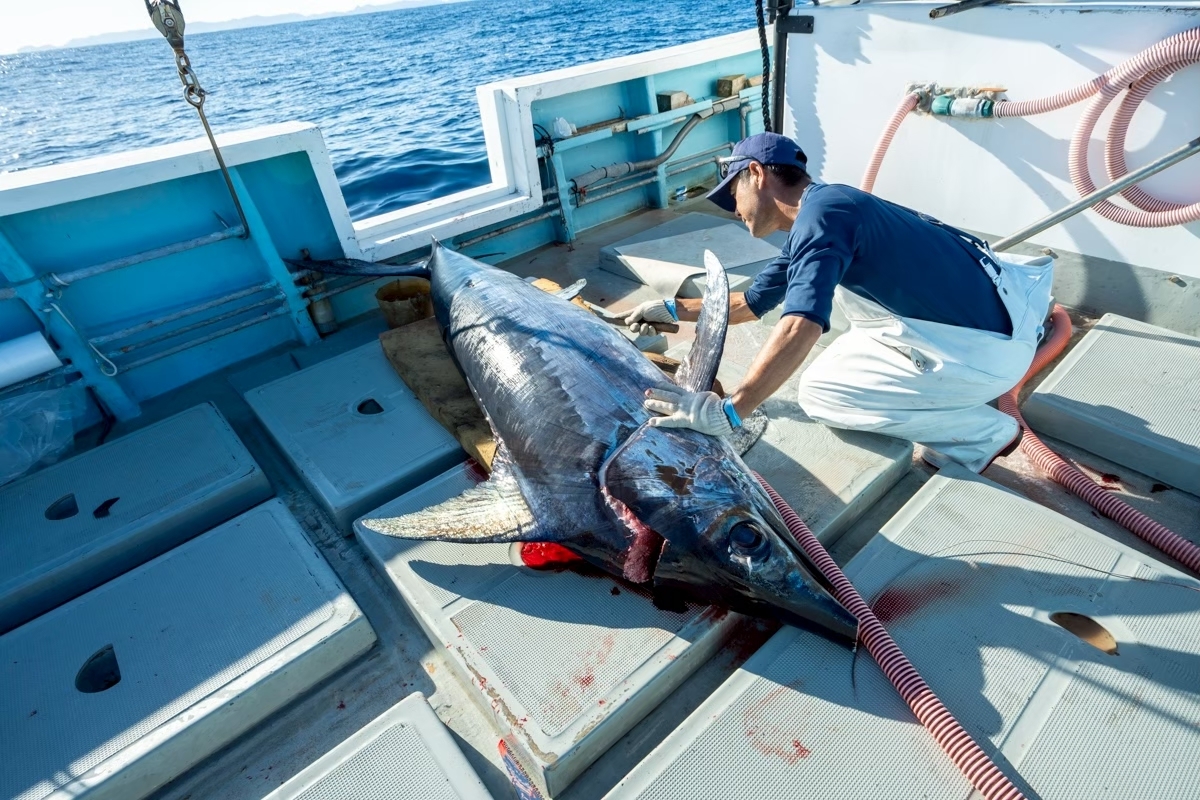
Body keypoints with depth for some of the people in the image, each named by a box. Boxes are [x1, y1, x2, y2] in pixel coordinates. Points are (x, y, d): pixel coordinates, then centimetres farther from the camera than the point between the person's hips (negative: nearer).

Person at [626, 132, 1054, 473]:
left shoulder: (819, 214, -20)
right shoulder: (826, 207, 11)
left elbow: (799, 328, -35)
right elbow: (750, 303, 18)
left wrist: (727, 412, -35)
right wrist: (674, 309, 19)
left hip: (987, 349, -9)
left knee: (820, 392, -7)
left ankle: (983, 433, 3)